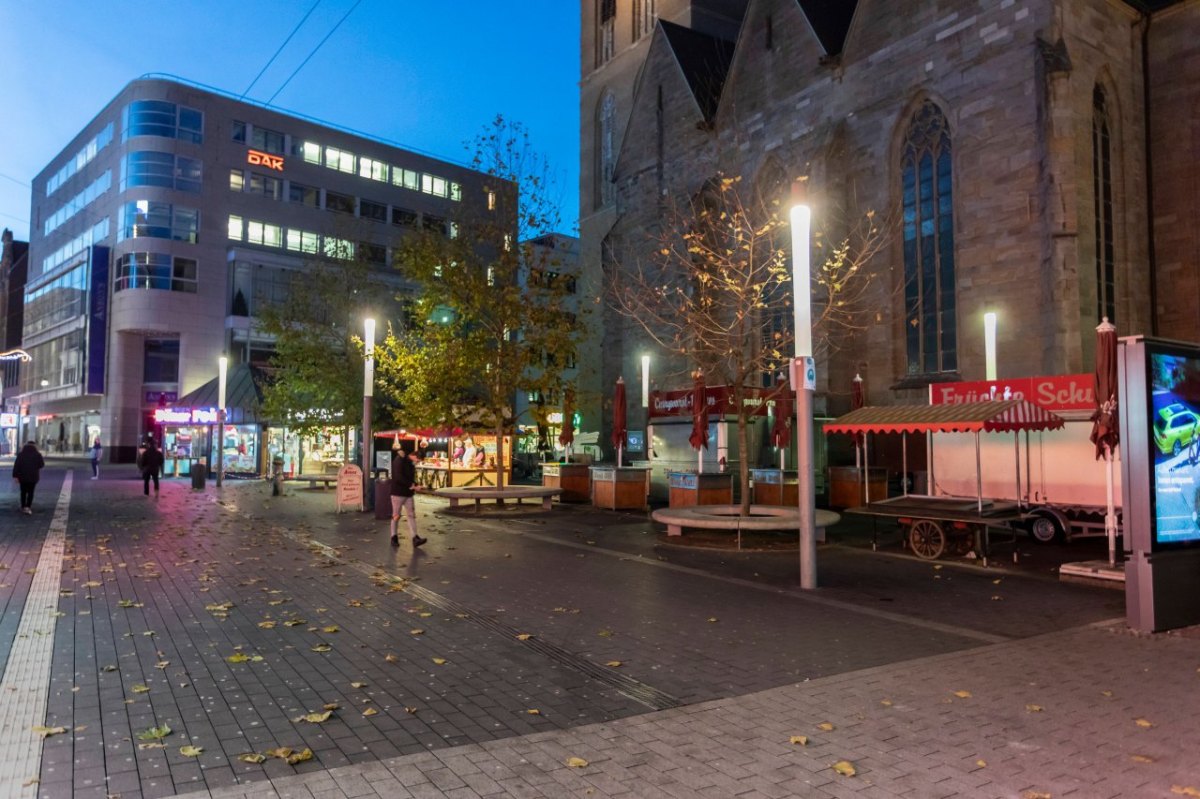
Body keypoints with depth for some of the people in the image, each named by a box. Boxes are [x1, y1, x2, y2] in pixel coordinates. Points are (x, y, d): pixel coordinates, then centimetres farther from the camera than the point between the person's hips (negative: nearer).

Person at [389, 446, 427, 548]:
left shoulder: (411, 464, 13)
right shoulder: (399, 461, -14)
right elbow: (398, 477, -25)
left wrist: (414, 485, -8)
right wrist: (410, 484, -19)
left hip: (408, 494, 8)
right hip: (398, 493, -8)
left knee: (412, 515, 0)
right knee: (396, 516, 3)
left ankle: (415, 538, -3)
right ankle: (394, 537, 15)